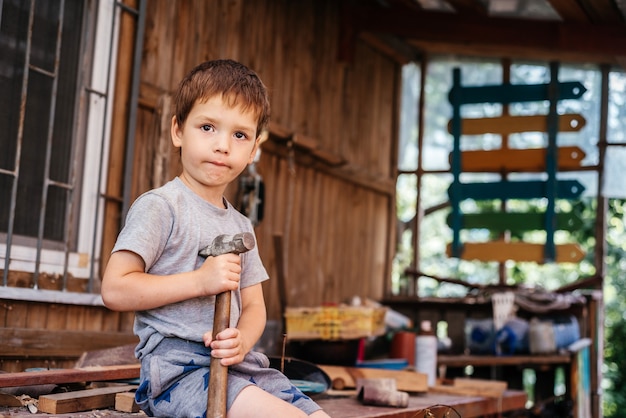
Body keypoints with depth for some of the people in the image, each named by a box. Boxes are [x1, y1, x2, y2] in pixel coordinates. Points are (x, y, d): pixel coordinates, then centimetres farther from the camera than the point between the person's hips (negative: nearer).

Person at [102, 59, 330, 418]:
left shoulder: (241, 226, 19)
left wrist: (241, 340, -6)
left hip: (237, 364, 8)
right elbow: (114, 289, -12)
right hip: (177, 365, -7)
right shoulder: (160, 206, -4)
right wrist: (201, 280, -17)